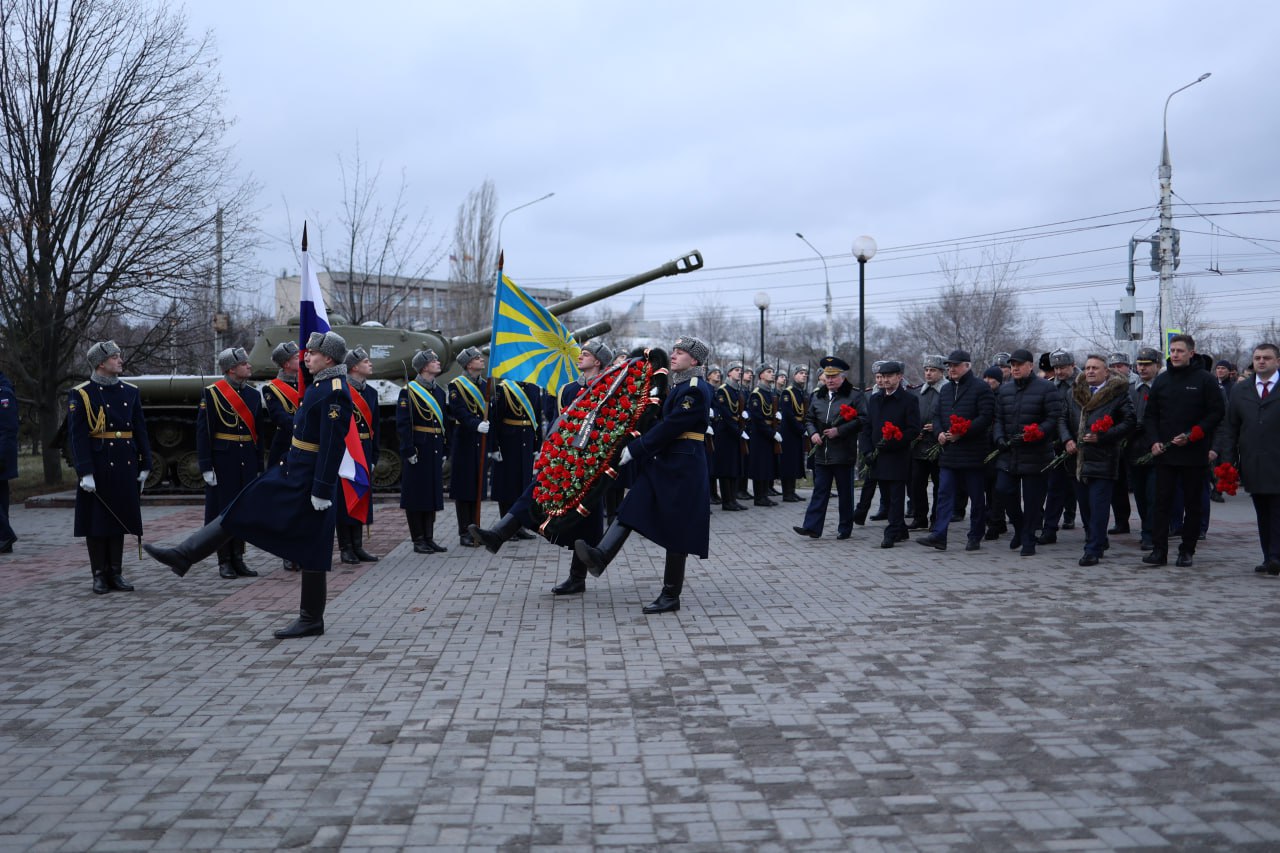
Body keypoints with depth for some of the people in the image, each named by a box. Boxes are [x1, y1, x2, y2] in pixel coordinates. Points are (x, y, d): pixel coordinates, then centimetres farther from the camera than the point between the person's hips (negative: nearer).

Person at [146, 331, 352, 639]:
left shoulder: (335, 392, -20)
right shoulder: (319, 384, 12)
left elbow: (333, 445, -24)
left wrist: (322, 490, -25)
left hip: (309, 481, -10)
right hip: (291, 473, 10)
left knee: (311, 550, 1)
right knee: (239, 511, 11)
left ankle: (311, 620, 13)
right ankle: (183, 556, 18)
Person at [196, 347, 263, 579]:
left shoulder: (254, 394, 9)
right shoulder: (211, 393, -6)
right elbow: (203, 432, -8)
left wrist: (259, 466, 10)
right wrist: (206, 467, -13)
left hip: (247, 462, 5)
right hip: (223, 462, -5)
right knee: (223, 511, 2)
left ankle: (238, 559, 18)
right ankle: (224, 562, 11)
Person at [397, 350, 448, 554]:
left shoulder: (439, 392, 14)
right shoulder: (408, 391, -8)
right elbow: (403, 424, -13)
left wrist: (443, 452, 14)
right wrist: (409, 451, -18)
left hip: (435, 452, 7)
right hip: (417, 451, -7)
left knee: (433, 495, 9)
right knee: (416, 495, 0)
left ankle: (429, 538, 16)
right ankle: (418, 540, 7)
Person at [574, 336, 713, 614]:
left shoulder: (695, 389, -14)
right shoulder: (679, 385, 16)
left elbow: (670, 426, -20)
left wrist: (635, 449, -17)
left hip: (681, 467, -9)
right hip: (662, 462, 9)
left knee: (675, 530, -2)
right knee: (631, 510, -6)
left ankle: (671, 596, 6)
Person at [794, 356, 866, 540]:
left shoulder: (854, 396, -4)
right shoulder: (817, 397, 13)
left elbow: (862, 420, -11)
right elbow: (809, 419, 19)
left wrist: (839, 431, -17)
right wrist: (812, 433, -2)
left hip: (843, 454, -4)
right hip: (821, 454, 5)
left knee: (845, 493, 5)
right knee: (820, 490, 4)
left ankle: (845, 529, 14)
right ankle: (812, 526, 2)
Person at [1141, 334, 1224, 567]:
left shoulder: (1205, 380, -1)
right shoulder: (1161, 380, 10)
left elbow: (1216, 413, -4)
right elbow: (1150, 415, 13)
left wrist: (1192, 435, -14)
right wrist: (1153, 441, -2)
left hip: (1195, 454, -3)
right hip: (1165, 453, 3)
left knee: (1193, 504, 5)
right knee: (1162, 502, -1)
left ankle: (1187, 550, 13)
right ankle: (1159, 550, 1)